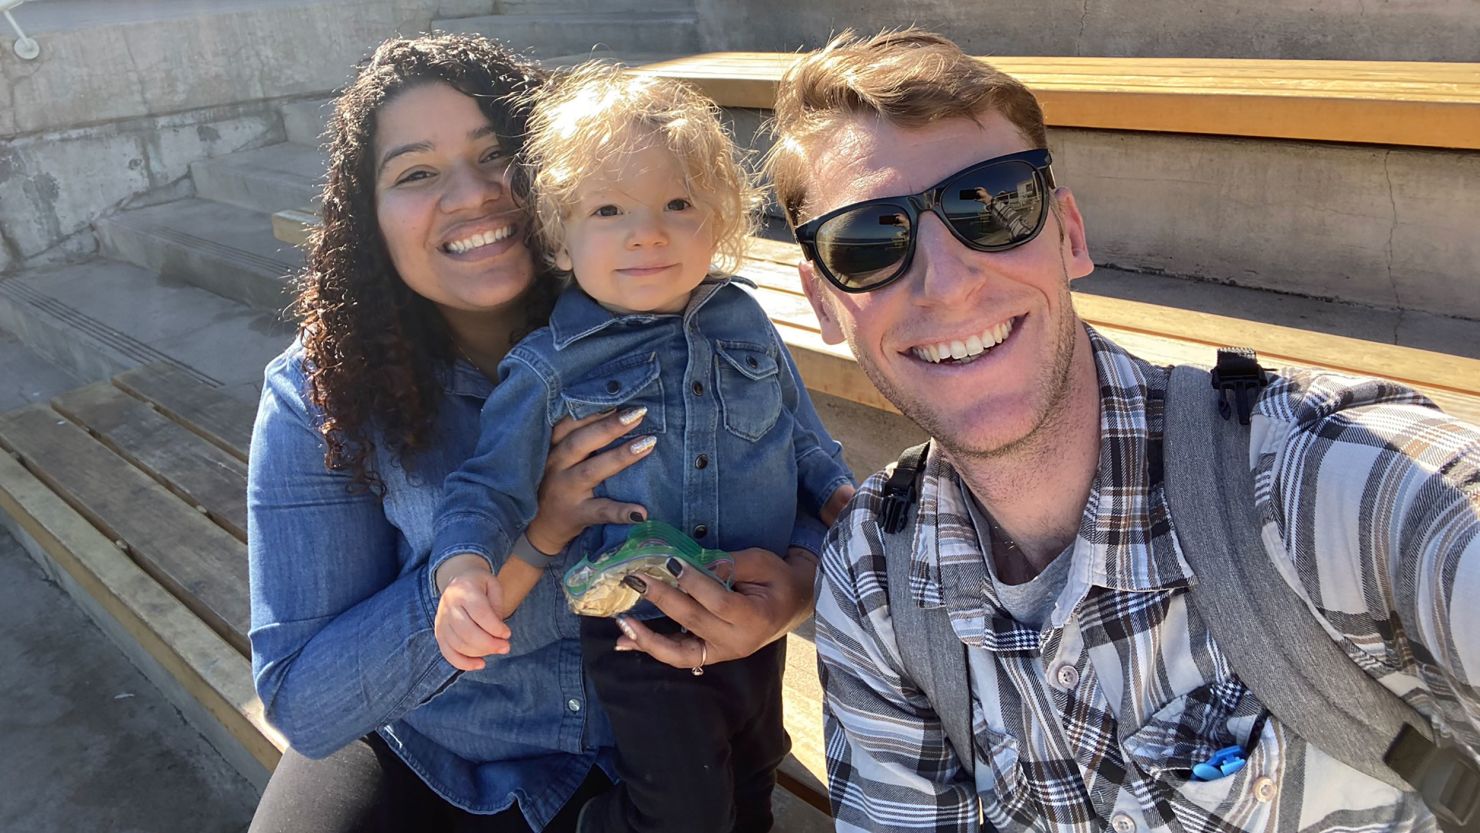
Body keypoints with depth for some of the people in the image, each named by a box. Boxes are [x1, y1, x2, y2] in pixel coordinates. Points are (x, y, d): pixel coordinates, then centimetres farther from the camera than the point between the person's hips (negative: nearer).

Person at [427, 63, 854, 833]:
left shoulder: (743, 323, -5)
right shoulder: (549, 370, -15)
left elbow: (800, 433, 9)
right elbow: (490, 485, -11)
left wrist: (840, 496, -6)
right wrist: (464, 570, -28)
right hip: (639, 641, -4)